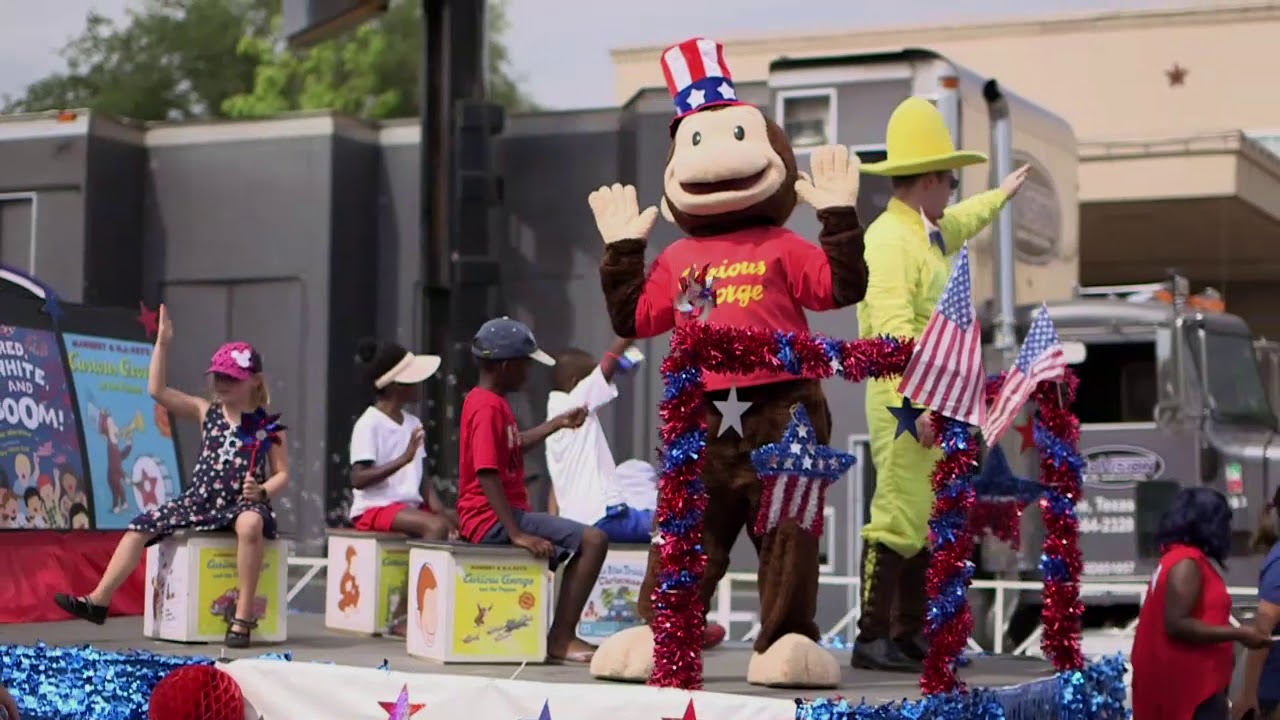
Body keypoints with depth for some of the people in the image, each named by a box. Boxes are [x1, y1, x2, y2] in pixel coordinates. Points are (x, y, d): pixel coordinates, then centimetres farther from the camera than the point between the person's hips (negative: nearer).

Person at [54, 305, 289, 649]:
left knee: (251, 522, -40)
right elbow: (157, 391, 1)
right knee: (142, 526, -8)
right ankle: (98, 601, -3)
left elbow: (282, 473, 2)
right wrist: (162, 344, -5)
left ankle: (243, 617, -35)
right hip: (199, 501, 5)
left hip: (243, 504, -5)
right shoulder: (206, 412, 11)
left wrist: (262, 491, -20)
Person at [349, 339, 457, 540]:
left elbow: (422, 478, 13)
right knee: (437, 526, -30)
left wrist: (440, 510, -5)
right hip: (375, 508, -8)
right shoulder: (368, 424, -11)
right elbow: (358, 479, -19)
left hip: (411, 506, 8)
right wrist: (403, 459, -26)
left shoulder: (413, 423, 12)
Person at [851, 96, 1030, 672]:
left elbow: (958, 224, 43)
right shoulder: (890, 238, -14)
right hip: (905, 400, -10)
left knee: (928, 521, 12)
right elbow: (893, 327, -23)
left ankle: (909, 636, 17)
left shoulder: (927, 233, 17)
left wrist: (1002, 196, 58)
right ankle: (872, 640, -8)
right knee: (898, 518, -11)